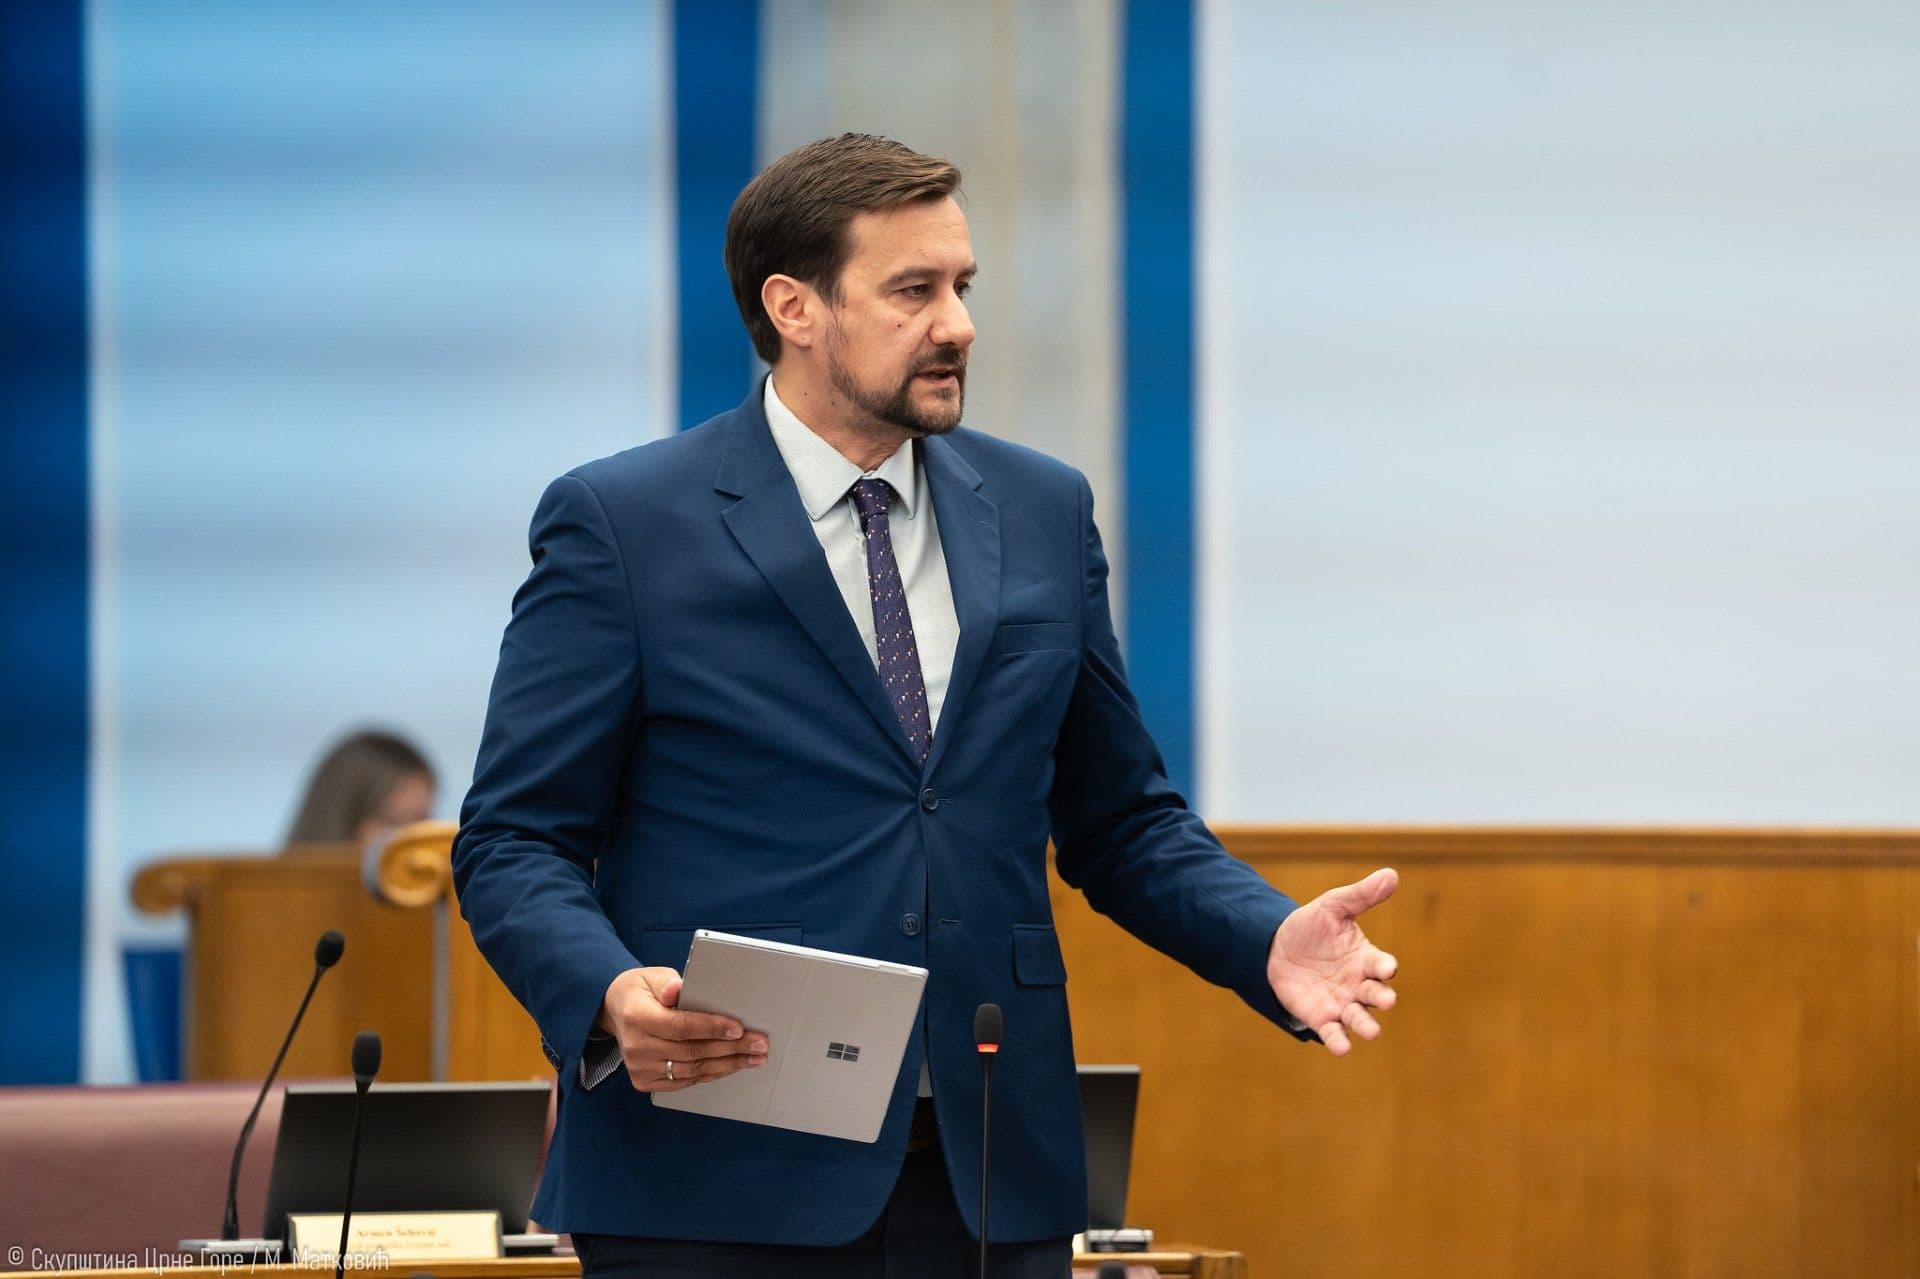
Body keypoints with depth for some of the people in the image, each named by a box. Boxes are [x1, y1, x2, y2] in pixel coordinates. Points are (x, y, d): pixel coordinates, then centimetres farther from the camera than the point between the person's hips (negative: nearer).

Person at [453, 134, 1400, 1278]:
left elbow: (1121, 821, 18)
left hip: (991, 1183, 4)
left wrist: (1269, 939, -1)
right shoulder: (621, 524, -1)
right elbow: (514, 840, -3)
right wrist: (610, 995, -23)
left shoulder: (1043, 512, 13)